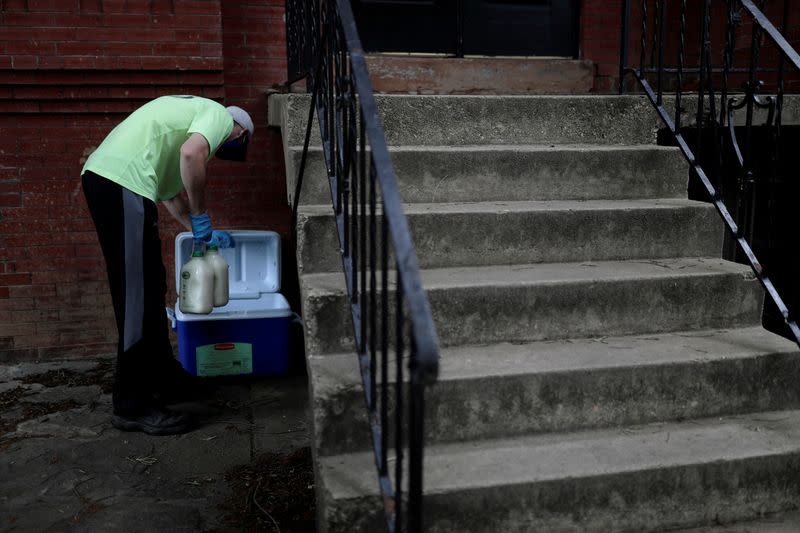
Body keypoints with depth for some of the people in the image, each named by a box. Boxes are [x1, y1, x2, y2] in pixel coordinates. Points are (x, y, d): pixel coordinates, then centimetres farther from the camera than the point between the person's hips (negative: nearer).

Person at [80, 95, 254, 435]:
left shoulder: (195, 112, 31)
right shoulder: (221, 116, 4)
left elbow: (171, 194, 32)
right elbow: (191, 153, -20)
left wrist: (205, 232, 36)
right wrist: (201, 218, -9)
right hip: (122, 183, -10)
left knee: (151, 289, 17)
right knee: (138, 297, -6)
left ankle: (163, 378, 29)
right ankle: (133, 407, 0)